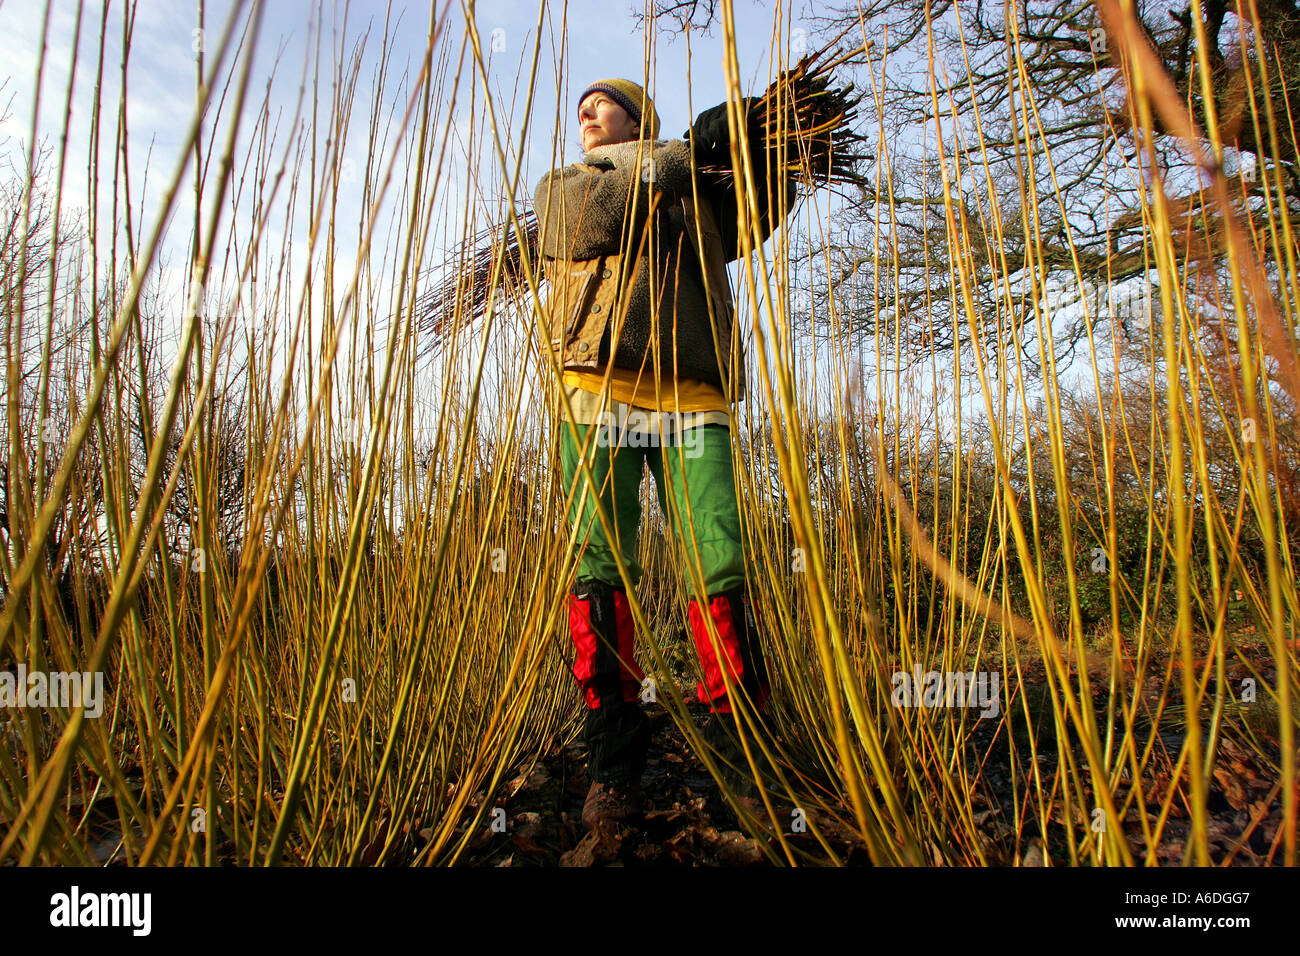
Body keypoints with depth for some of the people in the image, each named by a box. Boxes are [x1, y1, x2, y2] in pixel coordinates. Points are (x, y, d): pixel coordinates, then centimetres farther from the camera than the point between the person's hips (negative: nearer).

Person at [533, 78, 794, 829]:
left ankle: (739, 739, 7)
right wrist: (683, 157, -1)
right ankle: (616, 760, 2)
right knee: (600, 568, -7)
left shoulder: (695, 195, 28)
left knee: (723, 565, -9)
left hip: (692, 402, 1)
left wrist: (755, 140, -5)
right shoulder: (562, 184, 25)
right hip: (601, 394, 0)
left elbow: (767, 203, 12)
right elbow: (593, 217, 2)